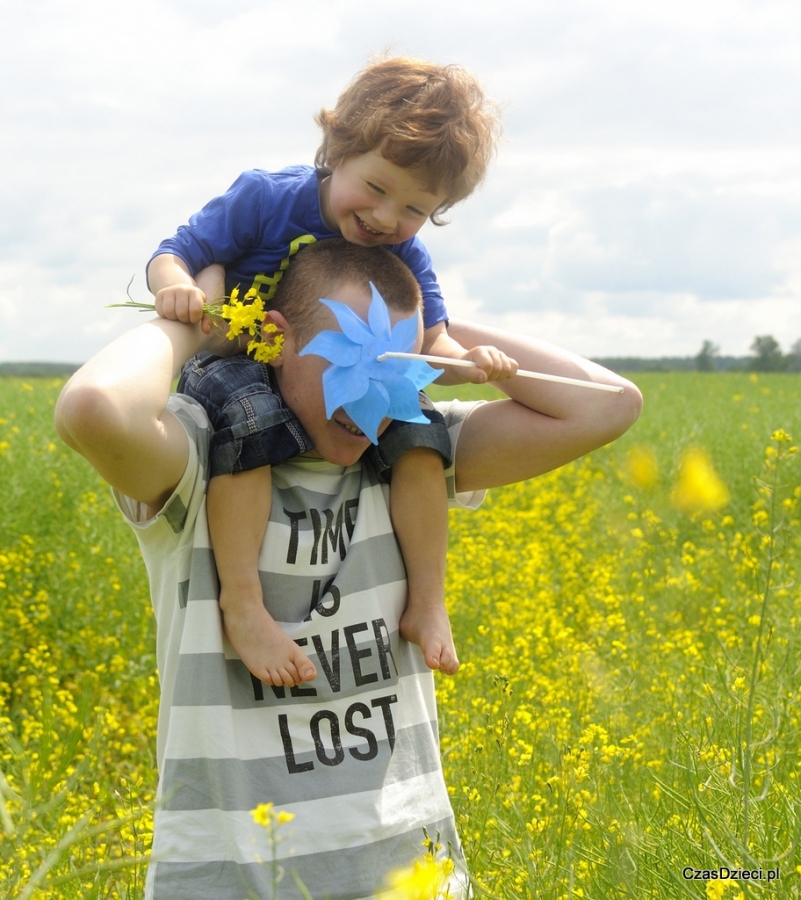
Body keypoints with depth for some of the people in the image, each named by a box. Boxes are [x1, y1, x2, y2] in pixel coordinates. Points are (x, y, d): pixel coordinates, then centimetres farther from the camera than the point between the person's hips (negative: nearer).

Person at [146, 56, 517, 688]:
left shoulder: (405, 255, -3)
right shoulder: (264, 199, -15)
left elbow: (429, 342, 0)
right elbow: (174, 253, -13)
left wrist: (467, 360, -24)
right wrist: (175, 285, -38)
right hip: (238, 371, -4)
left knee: (419, 431, -20)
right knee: (248, 415, -39)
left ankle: (427, 603, -9)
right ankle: (242, 604, -35)